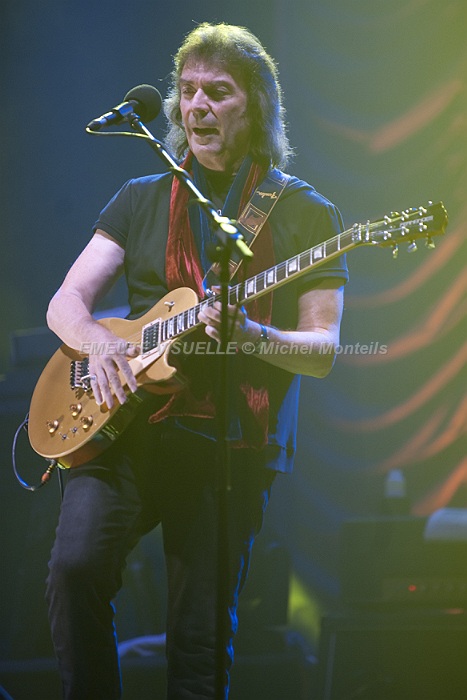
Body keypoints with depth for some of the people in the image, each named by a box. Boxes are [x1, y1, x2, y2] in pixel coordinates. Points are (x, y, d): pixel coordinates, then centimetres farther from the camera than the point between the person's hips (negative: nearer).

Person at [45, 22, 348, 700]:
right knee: (75, 564, -22)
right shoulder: (142, 198, 15)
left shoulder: (306, 212, 6)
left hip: (236, 443, -2)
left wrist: (250, 336, -19)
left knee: (201, 644, -5)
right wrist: (101, 343, -13)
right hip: (128, 424, 2)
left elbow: (323, 350, 1)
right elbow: (65, 303, 10)